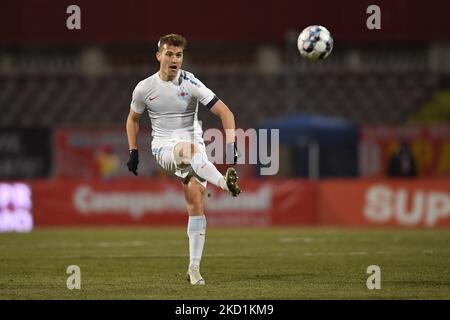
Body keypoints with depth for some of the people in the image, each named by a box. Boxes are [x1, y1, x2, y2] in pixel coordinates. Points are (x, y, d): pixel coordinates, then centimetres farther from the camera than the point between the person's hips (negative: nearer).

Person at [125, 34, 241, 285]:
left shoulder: (190, 83, -6)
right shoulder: (144, 88, 1)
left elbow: (225, 112, -9)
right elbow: (133, 119, 19)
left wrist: (231, 145, -19)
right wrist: (133, 152, 11)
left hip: (194, 144, 1)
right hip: (164, 148, -1)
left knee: (196, 205, -10)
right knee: (187, 150, -38)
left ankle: (194, 268, -3)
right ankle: (225, 182, -58)